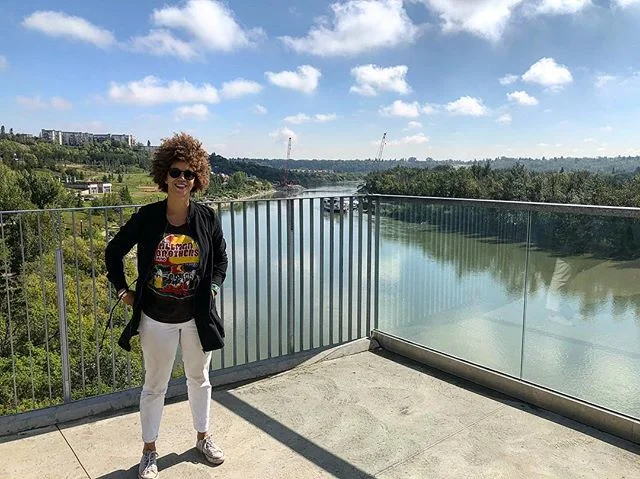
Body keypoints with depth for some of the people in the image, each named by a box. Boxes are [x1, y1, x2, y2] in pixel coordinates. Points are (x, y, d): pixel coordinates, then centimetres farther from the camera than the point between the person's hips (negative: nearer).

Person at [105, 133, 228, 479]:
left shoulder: (207, 218, -7)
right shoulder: (146, 217, -11)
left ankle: (203, 437, 42)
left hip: (197, 317, 2)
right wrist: (122, 290, -1)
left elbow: (220, 258, 9)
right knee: (154, 386, 14)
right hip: (156, 319, -1)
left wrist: (213, 288, -1)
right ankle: (149, 450, 35)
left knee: (199, 379, 19)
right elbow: (113, 252, 3)